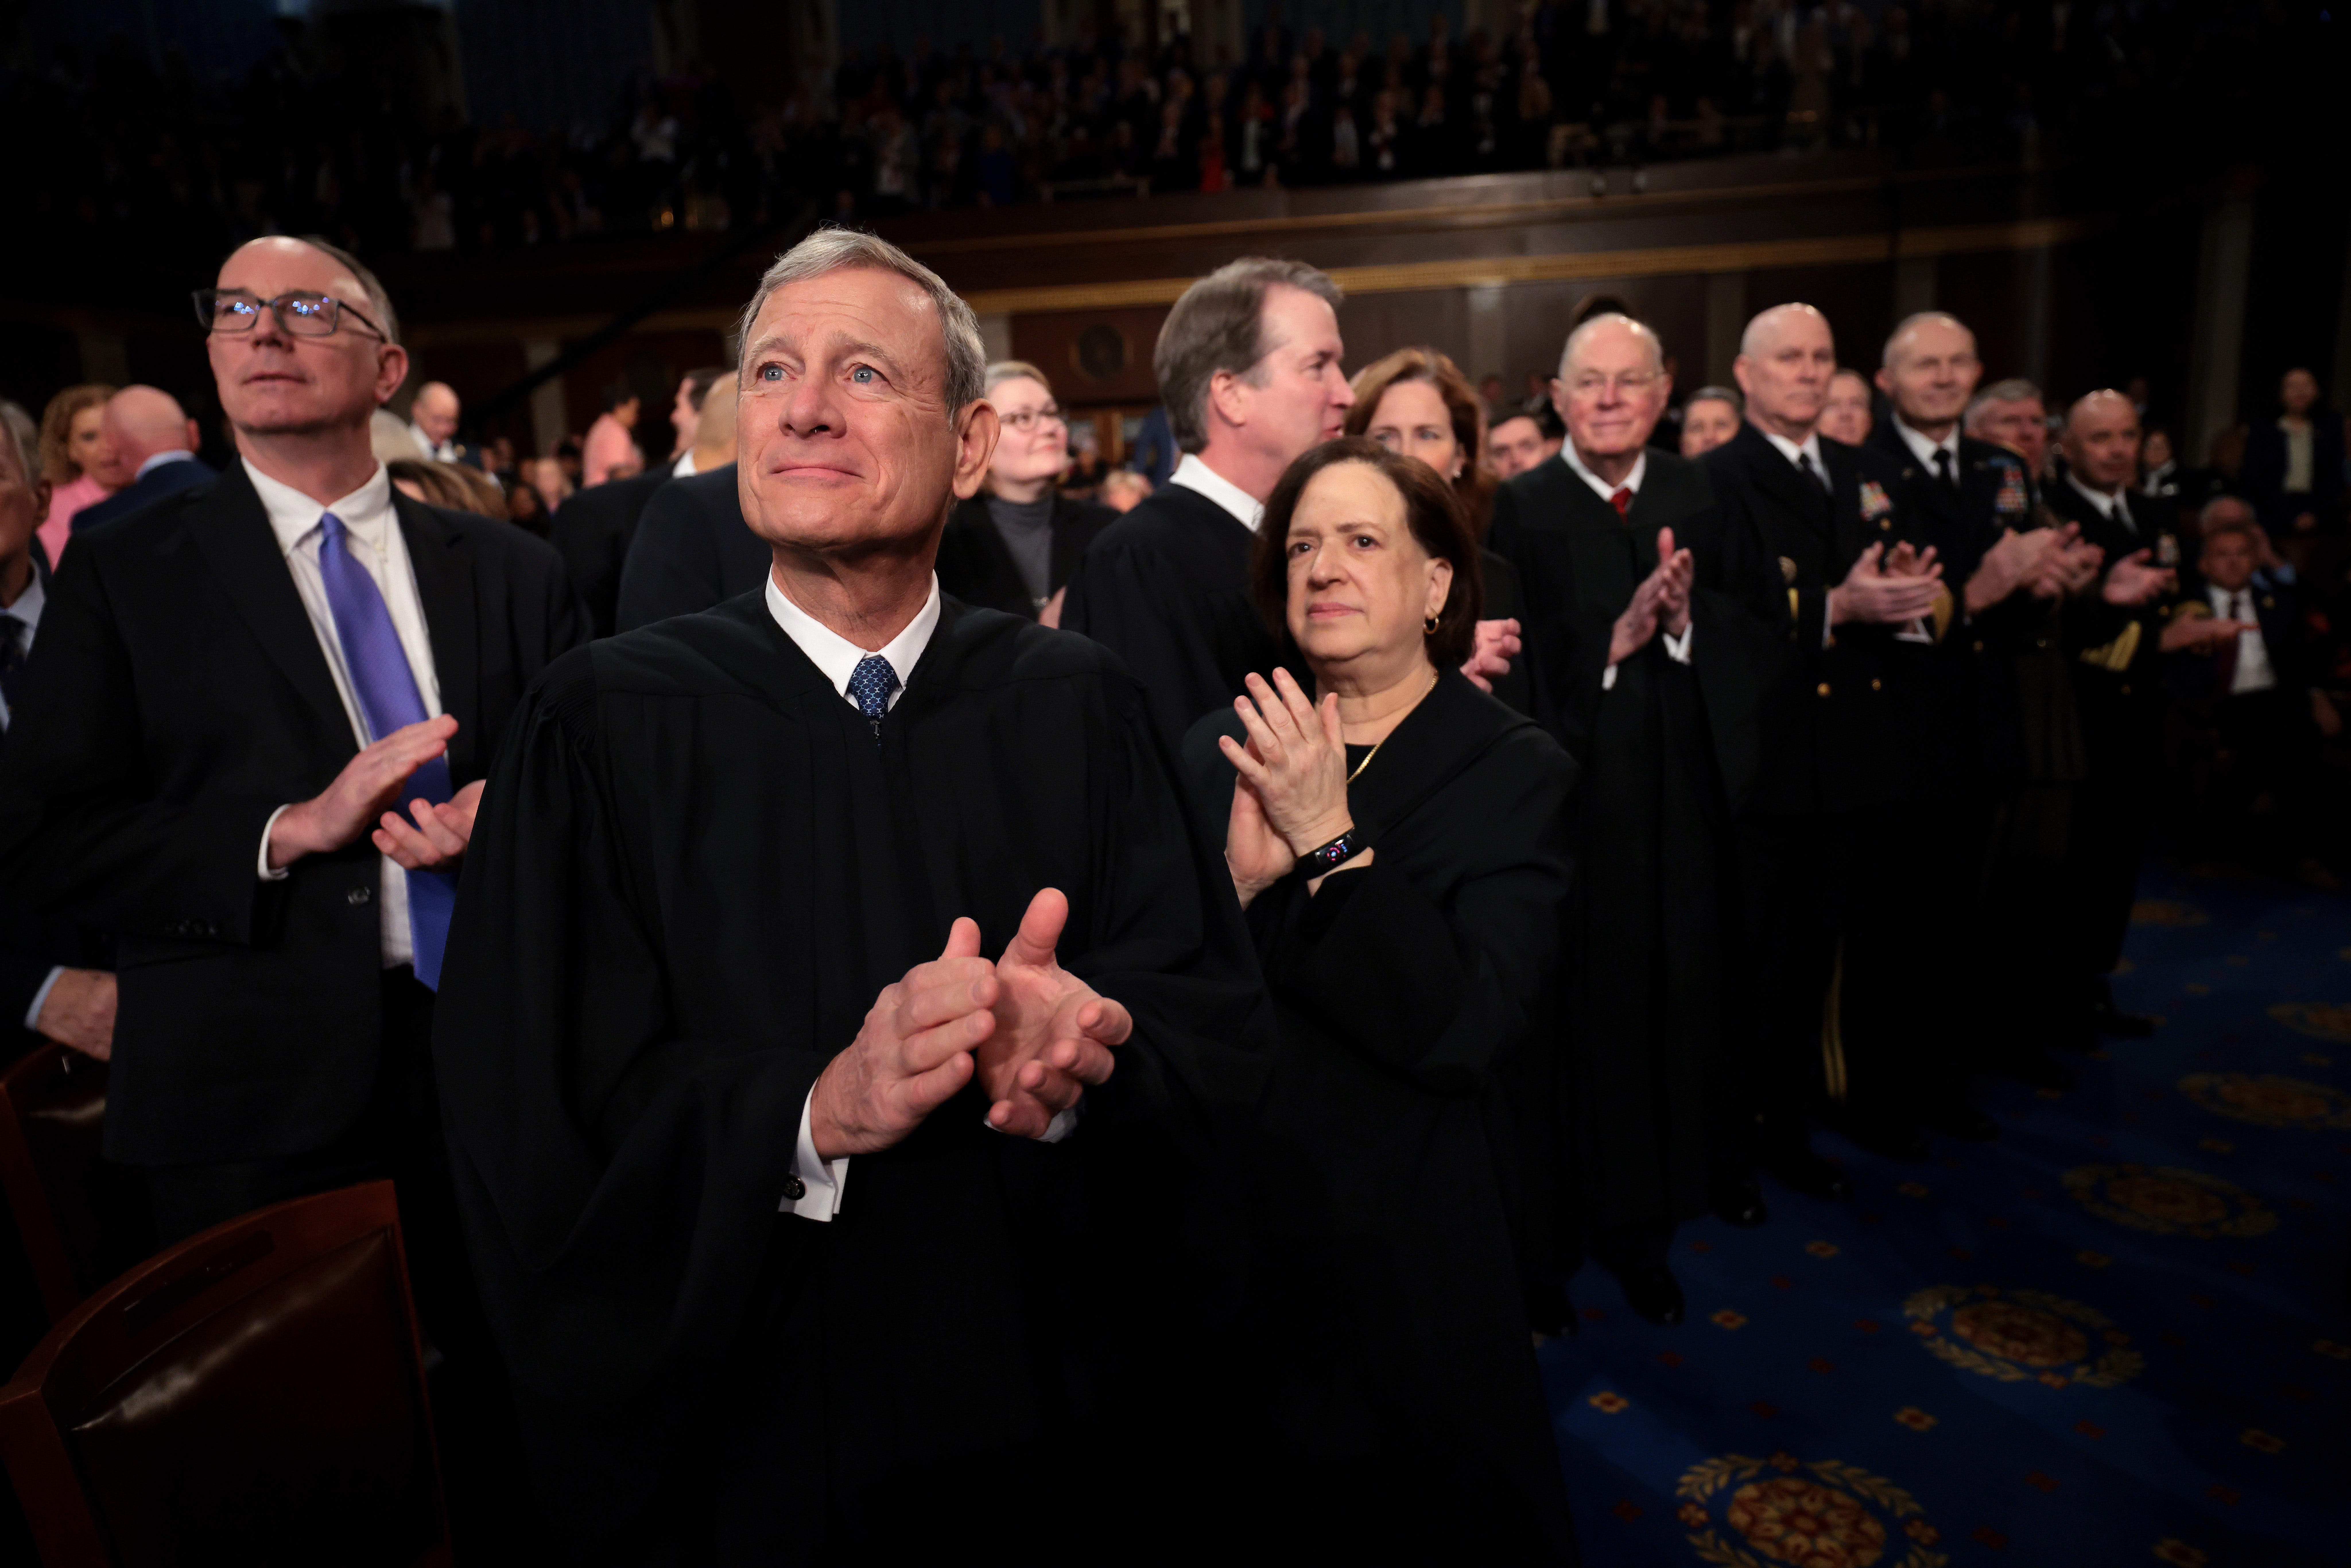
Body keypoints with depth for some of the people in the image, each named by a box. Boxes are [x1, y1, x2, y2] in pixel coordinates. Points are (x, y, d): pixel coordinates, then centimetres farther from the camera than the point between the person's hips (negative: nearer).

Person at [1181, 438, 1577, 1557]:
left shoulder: (1514, 772, -10)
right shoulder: (1221, 750, -2)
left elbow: (1470, 1030, -22)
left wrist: (1328, 840, -28)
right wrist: (1239, 880, -23)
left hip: (1407, 1263, -3)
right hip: (1225, 1251, 4)